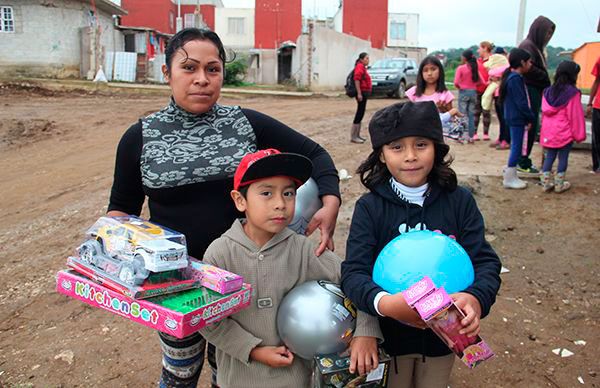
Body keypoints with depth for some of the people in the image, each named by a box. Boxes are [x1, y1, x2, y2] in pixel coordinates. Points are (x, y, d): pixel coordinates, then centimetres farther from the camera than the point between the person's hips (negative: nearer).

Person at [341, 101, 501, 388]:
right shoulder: (369, 207, -14)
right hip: (388, 335, -1)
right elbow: (354, 272, -20)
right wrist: (384, 303, -41)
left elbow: (485, 261, -11)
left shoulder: (460, 201, -9)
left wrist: (476, 299, -33)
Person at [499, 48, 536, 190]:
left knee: (516, 146, 16)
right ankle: (509, 178, 2)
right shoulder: (515, 79, -18)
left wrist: (529, 117, 13)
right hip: (517, 119, -10)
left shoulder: (513, 76, 13)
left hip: (515, 118, 10)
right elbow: (521, 102, -20)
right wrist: (531, 117, -12)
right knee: (516, 147, -4)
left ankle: (511, 175, 24)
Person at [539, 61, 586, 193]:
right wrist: (579, 134, -2)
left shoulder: (548, 91, 5)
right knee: (563, 158, 6)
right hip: (565, 133, -5)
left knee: (549, 156, 13)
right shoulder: (573, 93, -13)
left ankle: (546, 183, 14)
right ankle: (559, 184, 12)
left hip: (549, 133, 5)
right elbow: (576, 116, -10)